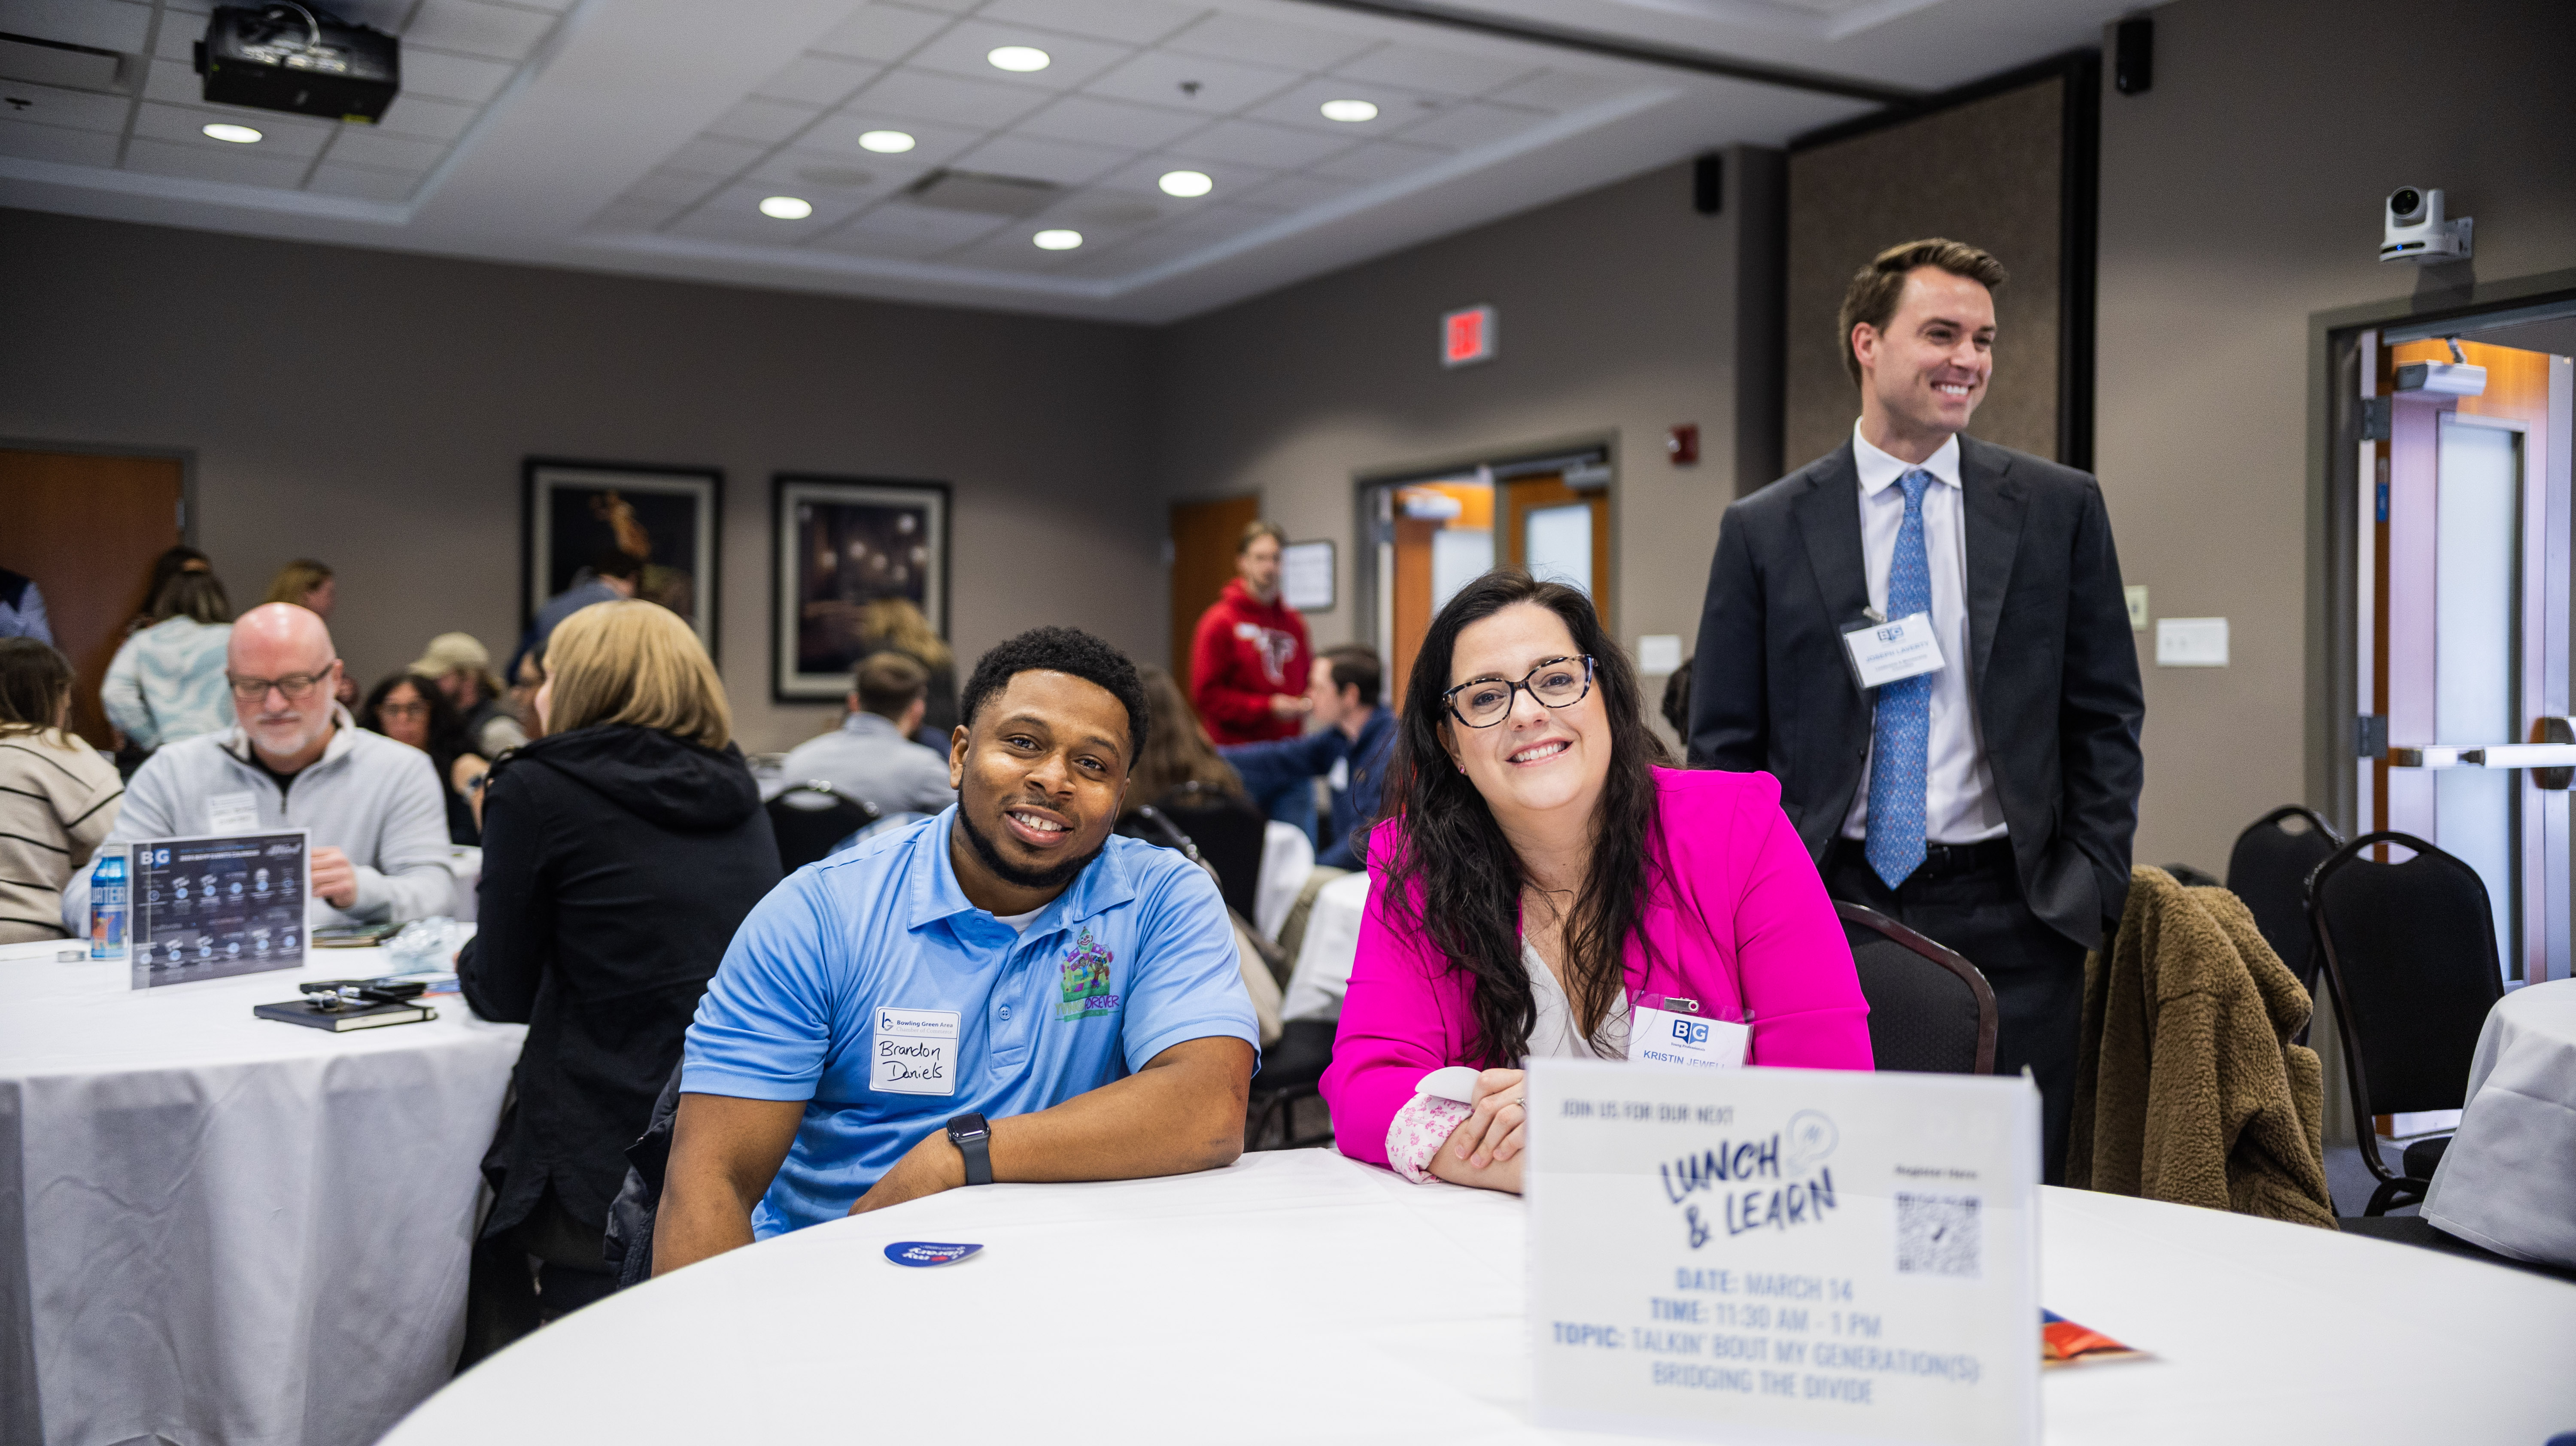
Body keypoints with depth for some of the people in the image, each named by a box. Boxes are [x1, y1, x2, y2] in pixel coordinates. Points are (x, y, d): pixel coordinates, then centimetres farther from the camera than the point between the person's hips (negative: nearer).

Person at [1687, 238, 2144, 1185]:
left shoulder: (2060, 509, 6)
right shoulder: (1763, 530, 4)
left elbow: (2107, 718, 8)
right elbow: (1724, 745, 5)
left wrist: (2092, 887, 0)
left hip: (2006, 923, 1)